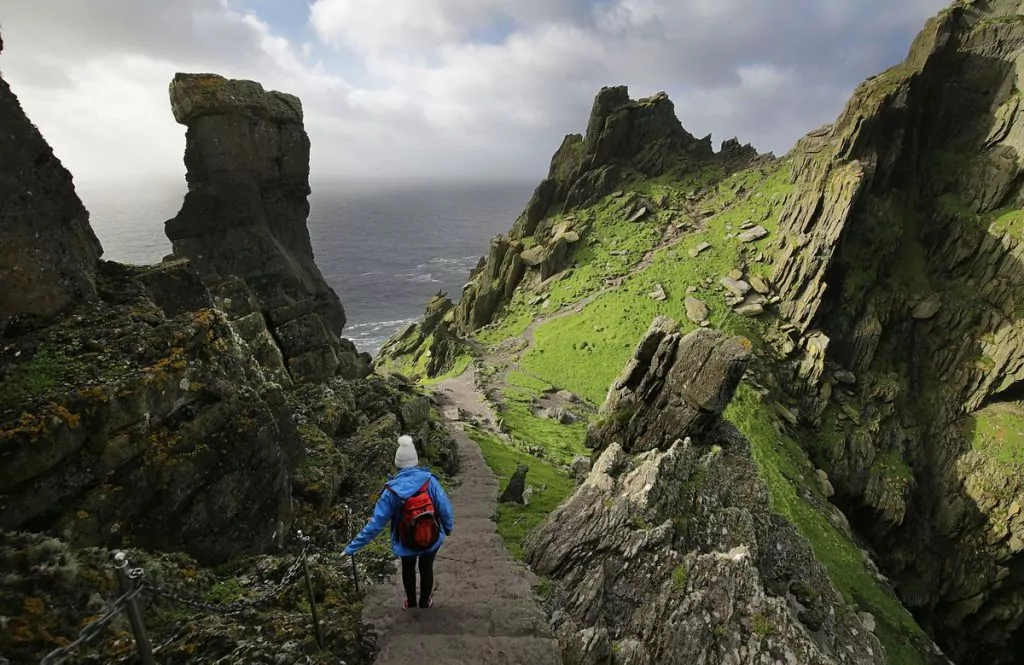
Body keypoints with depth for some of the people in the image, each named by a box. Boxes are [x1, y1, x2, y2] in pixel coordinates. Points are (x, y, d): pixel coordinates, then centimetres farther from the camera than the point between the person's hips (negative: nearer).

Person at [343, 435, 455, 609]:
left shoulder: (392, 490, -24)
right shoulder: (429, 480, -23)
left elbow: (375, 523, -21)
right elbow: (445, 508, -17)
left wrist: (352, 547, -11)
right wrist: (449, 528, 5)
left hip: (406, 543, 0)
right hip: (432, 539, 1)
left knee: (408, 569, 30)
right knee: (426, 568, 29)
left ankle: (411, 602, 51)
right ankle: (425, 601, 49)